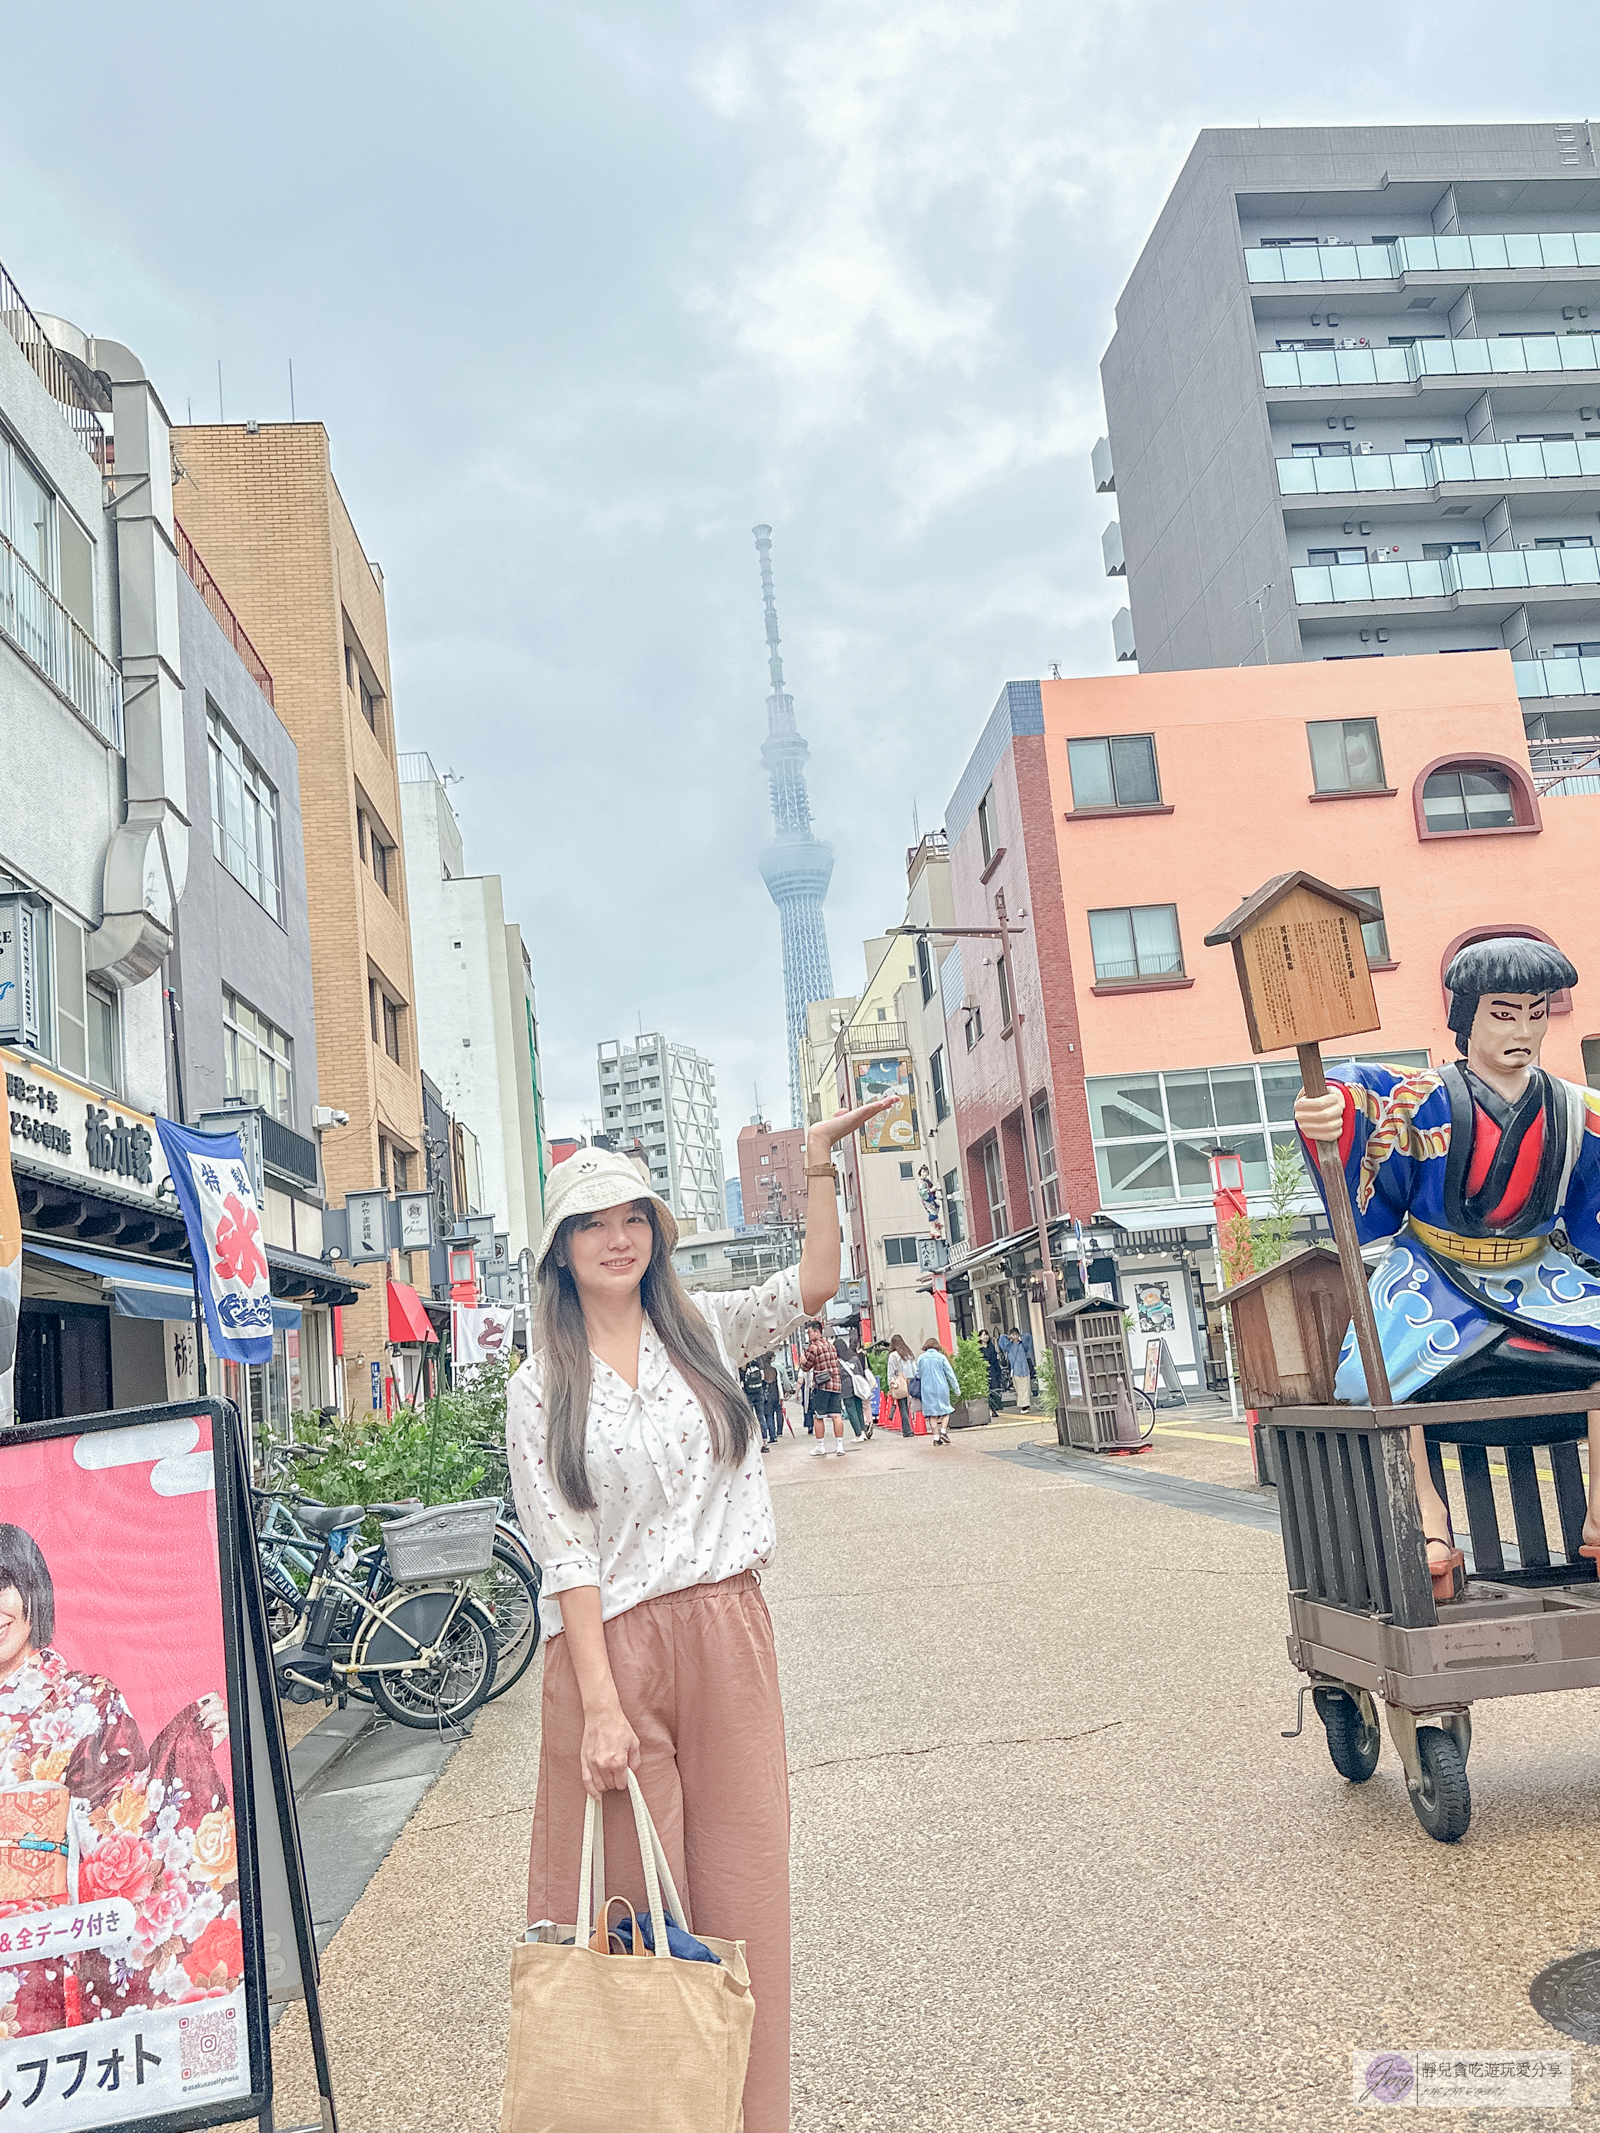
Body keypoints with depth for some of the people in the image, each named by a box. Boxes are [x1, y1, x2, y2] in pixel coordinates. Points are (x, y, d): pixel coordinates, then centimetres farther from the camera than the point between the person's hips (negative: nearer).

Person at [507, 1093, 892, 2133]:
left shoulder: (702, 1330, 7)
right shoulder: (540, 1388, -1)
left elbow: (815, 1284, -4)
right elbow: (566, 1556, -7)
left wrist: (819, 1164, -11)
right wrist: (600, 1701, -13)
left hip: (726, 1636, 3)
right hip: (611, 1649, -2)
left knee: (741, 1890, 9)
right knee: (630, 1904, 5)